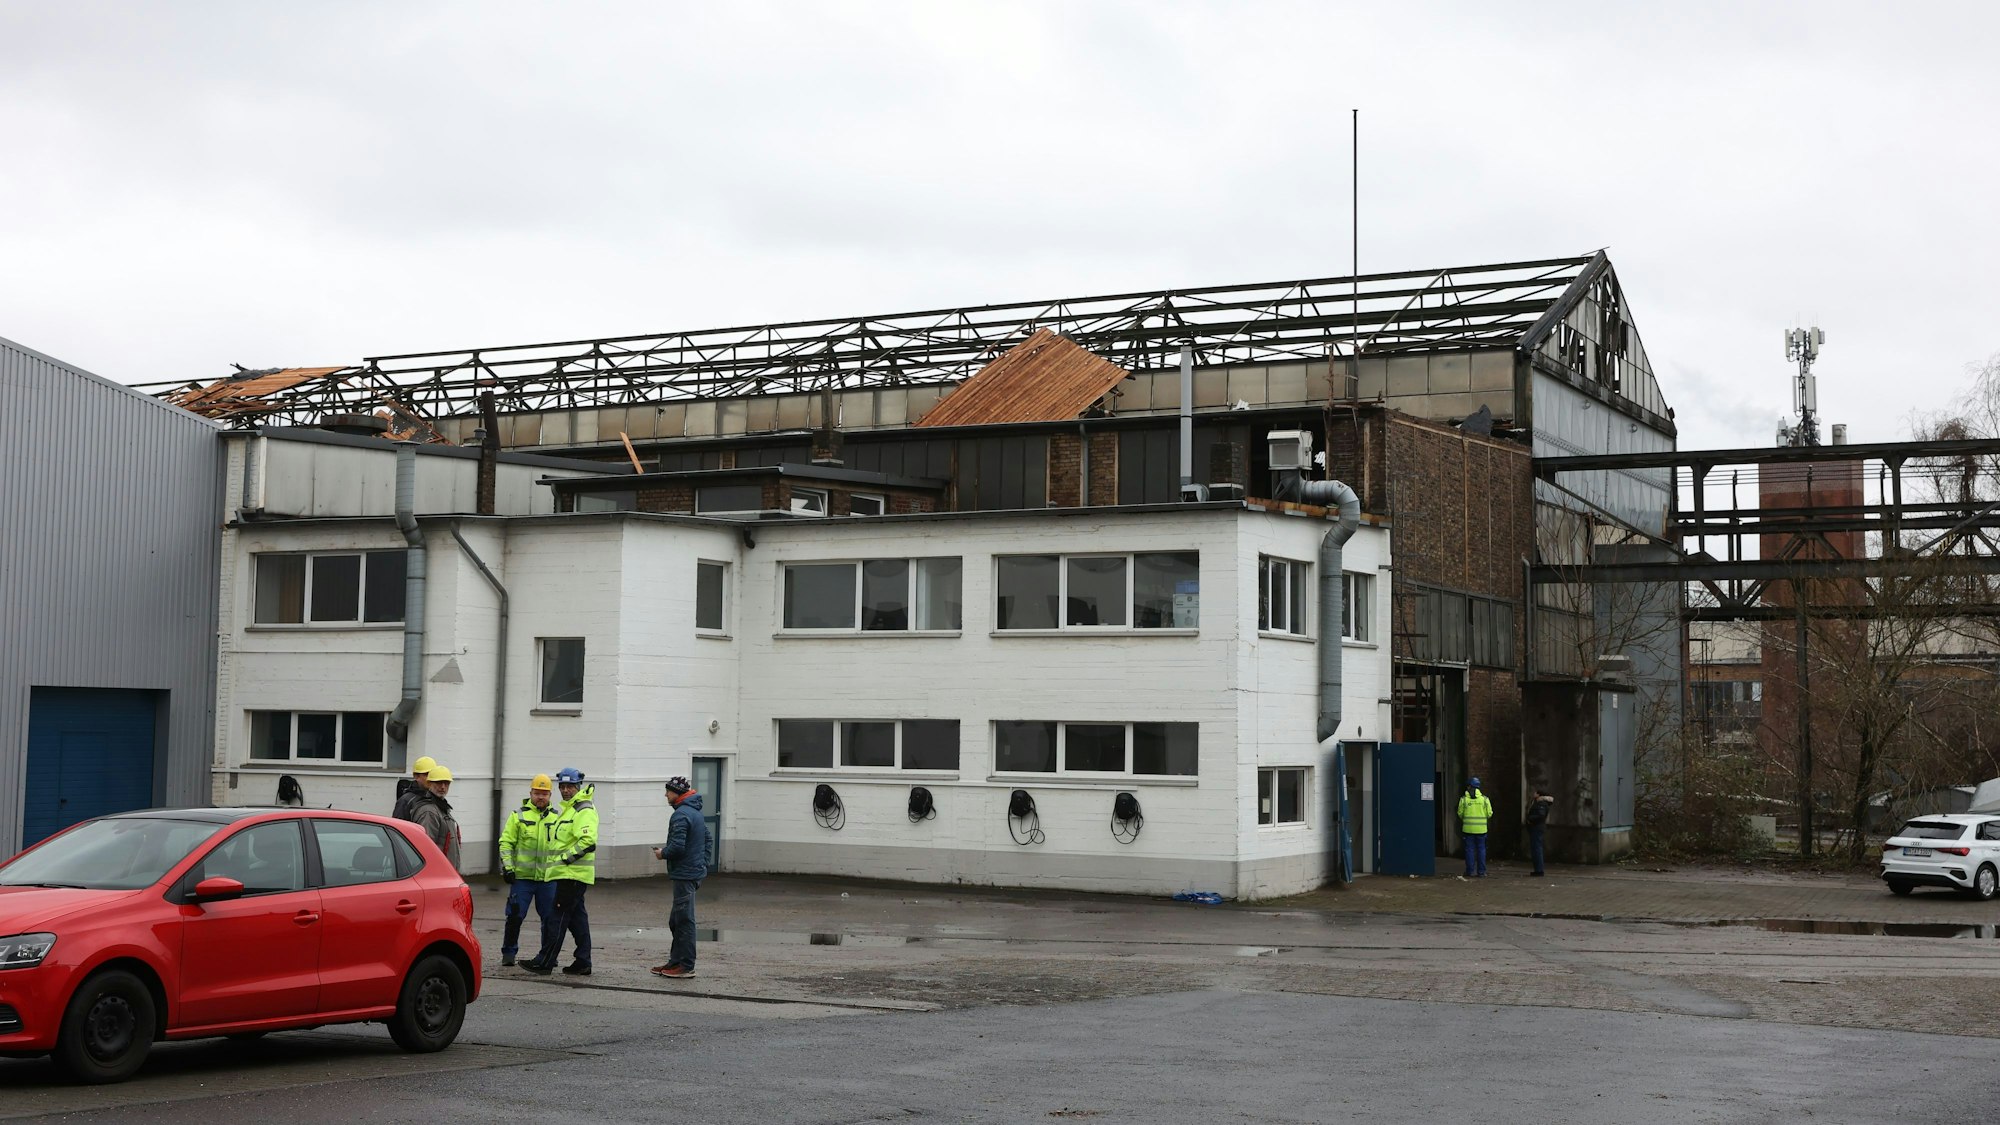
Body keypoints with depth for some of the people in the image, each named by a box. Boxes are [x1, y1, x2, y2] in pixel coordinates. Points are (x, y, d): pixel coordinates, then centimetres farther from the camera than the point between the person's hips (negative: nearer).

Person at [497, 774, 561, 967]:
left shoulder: (556, 818, 11)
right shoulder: (519, 816, 2)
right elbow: (506, 843, 1)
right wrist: (507, 867, -8)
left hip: (548, 878, 2)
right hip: (522, 877, -2)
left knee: (550, 918, 5)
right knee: (515, 916, -1)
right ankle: (508, 953, 12)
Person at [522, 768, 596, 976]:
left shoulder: (584, 810, -13)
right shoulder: (568, 809, 21)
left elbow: (588, 841, -25)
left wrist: (566, 858, -20)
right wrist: (562, 860, 19)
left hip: (573, 873, -11)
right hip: (568, 873, 11)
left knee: (558, 916, -9)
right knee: (577, 916, 11)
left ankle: (545, 961, -8)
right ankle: (583, 963, 14)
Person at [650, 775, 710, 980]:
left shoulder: (680, 815, -17)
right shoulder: (696, 813, 16)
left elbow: (677, 846, -25)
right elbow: (707, 839, 23)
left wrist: (663, 853, -6)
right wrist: (704, 866, 22)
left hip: (685, 875, -10)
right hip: (696, 872, 10)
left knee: (684, 921, -5)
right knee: (677, 921, 17)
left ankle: (686, 966, -1)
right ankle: (675, 961, 23)